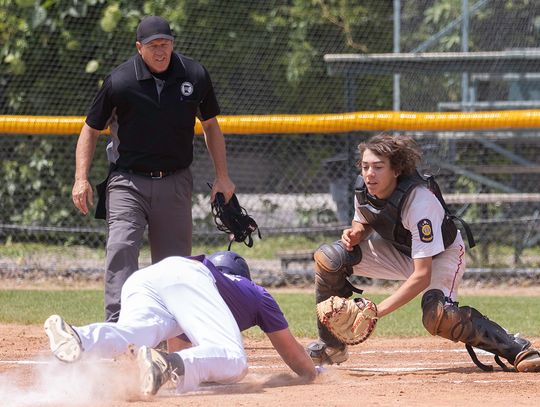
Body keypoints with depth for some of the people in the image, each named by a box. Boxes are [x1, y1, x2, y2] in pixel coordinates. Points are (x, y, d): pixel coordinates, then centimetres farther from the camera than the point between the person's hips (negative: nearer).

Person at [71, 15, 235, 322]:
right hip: (128, 183, -3)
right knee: (121, 248, -21)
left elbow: (211, 126, 14)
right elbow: (91, 129, 2)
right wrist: (82, 179, -9)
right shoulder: (120, 81, -9)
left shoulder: (195, 75, 0)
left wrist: (222, 177, 9)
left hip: (175, 184, 3)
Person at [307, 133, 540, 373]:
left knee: (438, 317, -35)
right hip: (397, 250, 6)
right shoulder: (363, 189, -19)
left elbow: (422, 275, -39)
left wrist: (378, 311, -44)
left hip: (441, 255, -6)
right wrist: (356, 233, -20)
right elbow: (364, 223, 6)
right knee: (329, 258, -14)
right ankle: (332, 347, -1)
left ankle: (517, 349, -23)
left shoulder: (420, 201, -37)